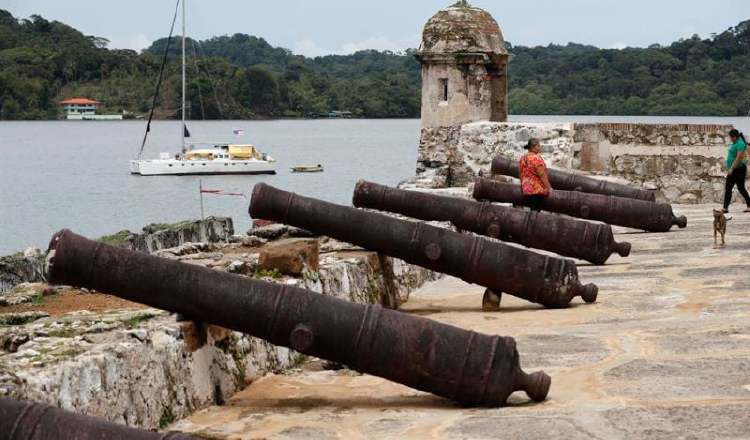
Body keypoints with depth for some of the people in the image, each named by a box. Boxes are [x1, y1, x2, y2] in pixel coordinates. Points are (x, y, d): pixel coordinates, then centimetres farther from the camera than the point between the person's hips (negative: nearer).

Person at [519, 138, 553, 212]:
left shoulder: (522, 158, 12)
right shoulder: (536, 158, -12)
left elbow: (520, 174, 18)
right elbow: (542, 175, -16)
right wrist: (549, 187, -12)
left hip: (526, 190, 8)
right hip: (537, 189, -8)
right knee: (536, 211, -8)